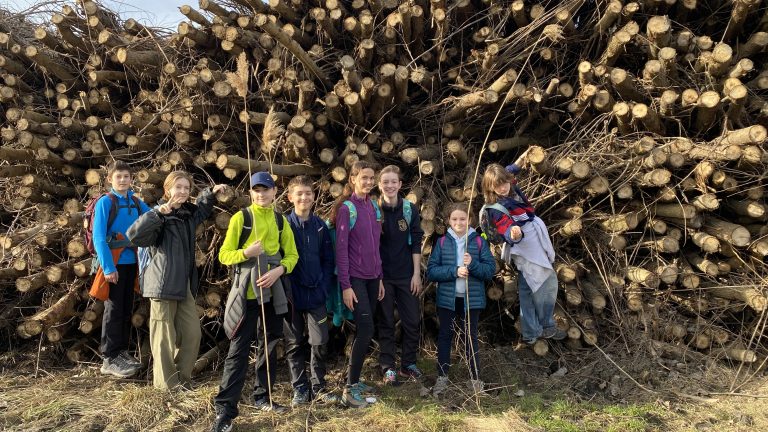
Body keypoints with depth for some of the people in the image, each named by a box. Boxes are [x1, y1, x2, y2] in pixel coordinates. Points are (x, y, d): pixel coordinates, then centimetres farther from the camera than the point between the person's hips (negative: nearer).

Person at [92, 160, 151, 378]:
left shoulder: (137, 202, 8)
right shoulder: (105, 202, -7)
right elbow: (99, 237, -12)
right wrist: (108, 267, -17)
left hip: (131, 262, 5)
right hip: (114, 263, -5)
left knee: (127, 309, 12)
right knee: (114, 309, -1)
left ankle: (122, 351, 25)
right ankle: (109, 359, 8)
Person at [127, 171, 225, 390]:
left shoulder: (189, 214, 12)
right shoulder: (161, 217, -10)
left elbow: (202, 209, 36)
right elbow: (134, 235, -25)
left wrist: (211, 193, 20)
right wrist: (158, 213, -31)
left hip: (185, 285, 7)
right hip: (163, 284, -7)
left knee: (192, 334, 10)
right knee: (164, 337, 0)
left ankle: (182, 379, 27)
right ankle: (167, 386, 14)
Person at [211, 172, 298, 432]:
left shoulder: (281, 220, 9)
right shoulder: (240, 218, -3)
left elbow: (292, 255, 7)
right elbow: (224, 255, -5)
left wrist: (278, 270, -12)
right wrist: (246, 252, -24)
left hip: (273, 292, 5)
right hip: (246, 291, -4)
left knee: (269, 344, 13)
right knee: (239, 349, -5)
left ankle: (262, 396, 29)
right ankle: (225, 408, 2)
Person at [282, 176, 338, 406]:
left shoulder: (320, 226, 4)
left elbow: (328, 260, 6)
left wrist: (323, 287, -4)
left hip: (316, 295, 2)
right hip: (292, 295, -2)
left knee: (319, 343, 3)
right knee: (294, 344, 8)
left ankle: (318, 387, 18)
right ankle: (300, 389, 21)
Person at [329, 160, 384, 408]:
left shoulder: (373, 206, 9)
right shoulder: (346, 208, -10)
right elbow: (341, 249, -13)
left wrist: (380, 278, 14)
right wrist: (345, 285, -17)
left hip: (372, 277, 7)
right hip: (355, 278, -7)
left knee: (365, 331, 10)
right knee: (366, 330, -11)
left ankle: (355, 380, 23)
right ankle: (349, 389, -1)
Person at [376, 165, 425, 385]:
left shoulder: (410, 209, 1)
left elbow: (416, 243, 2)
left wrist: (417, 273, -2)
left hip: (407, 275, 2)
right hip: (383, 275, -1)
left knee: (412, 321, 6)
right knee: (386, 322, 6)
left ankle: (408, 364, 22)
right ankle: (387, 367, 18)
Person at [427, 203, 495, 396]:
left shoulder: (479, 242, -3)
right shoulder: (442, 242, -1)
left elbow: (491, 270, -5)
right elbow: (431, 271, -7)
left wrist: (473, 264, -22)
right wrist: (454, 271, -20)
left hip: (471, 299, -1)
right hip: (447, 299, 1)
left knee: (470, 337, 12)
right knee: (444, 336, 10)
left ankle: (475, 378, 24)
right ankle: (442, 377, 23)